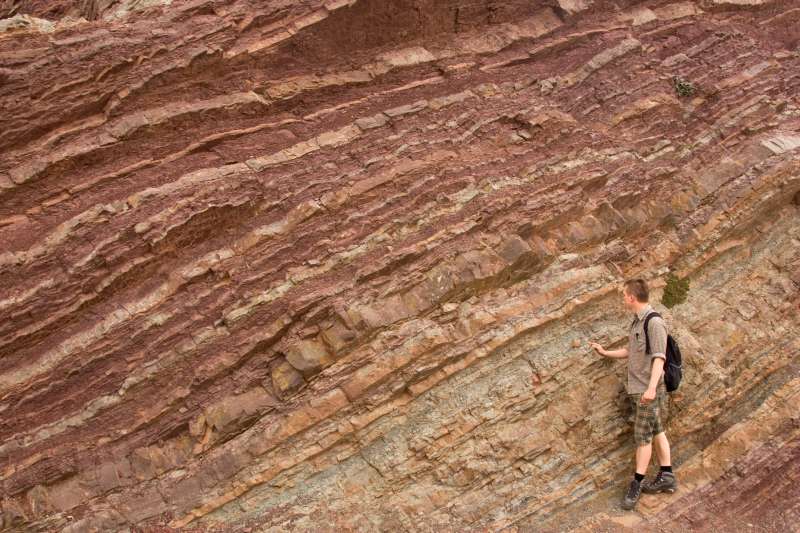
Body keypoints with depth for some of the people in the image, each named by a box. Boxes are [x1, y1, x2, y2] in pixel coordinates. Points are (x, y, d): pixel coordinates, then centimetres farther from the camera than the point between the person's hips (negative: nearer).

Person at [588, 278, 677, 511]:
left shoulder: (654, 322, -17)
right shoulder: (636, 322, 12)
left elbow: (659, 358, -23)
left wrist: (651, 388, -31)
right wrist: (605, 352, 33)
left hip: (649, 390, -9)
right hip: (637, 387, 9)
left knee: (643, 436, -3)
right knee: (656, 431, 13)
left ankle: (637, 484, 4)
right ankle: (666, 476, 19)